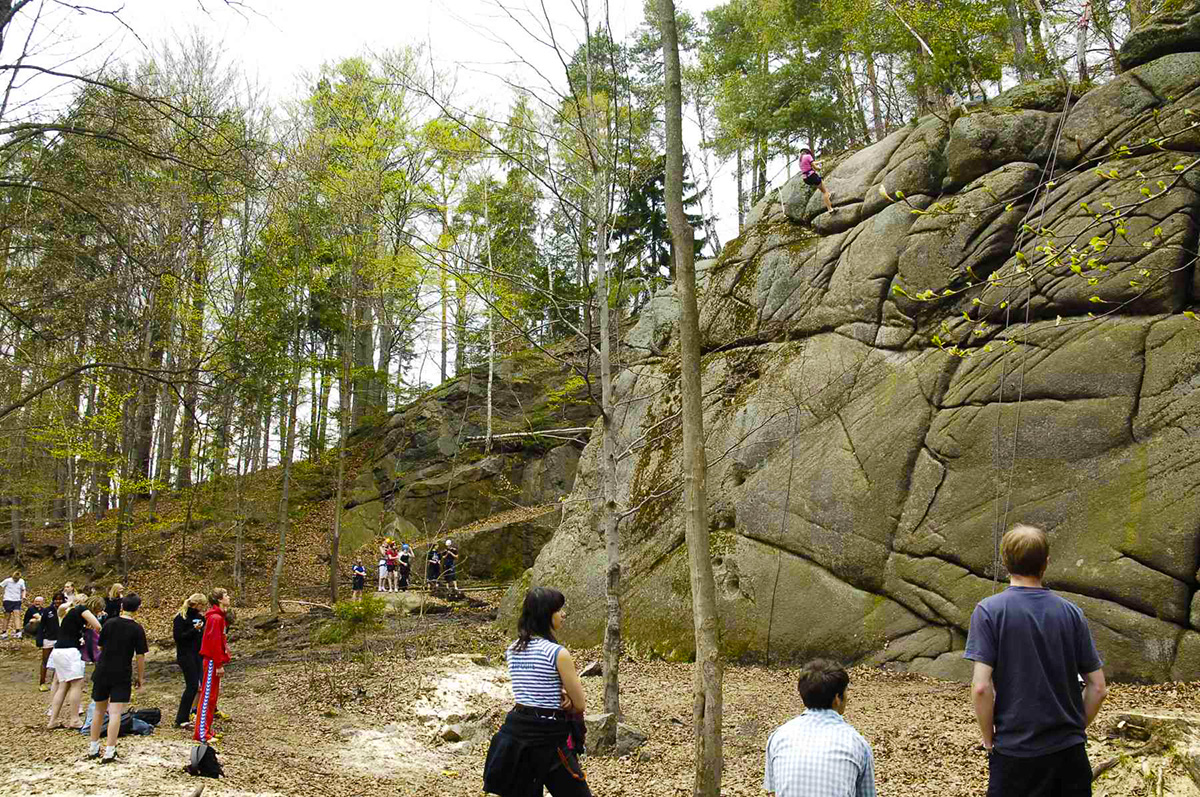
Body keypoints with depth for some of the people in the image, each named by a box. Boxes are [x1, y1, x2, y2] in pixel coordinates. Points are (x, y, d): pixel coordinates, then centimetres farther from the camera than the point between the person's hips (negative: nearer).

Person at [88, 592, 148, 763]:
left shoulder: (108, 623, 1)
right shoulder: (137, 629, -8)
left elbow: (100, 647, 9)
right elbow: (140, 656, -7)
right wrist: (140, 677, 5)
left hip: (102, 672, 4)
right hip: (122, 675, -4)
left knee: (99, 710, 17)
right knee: (115, 713, -3)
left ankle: (93, 749, 25)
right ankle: (109, 752, -7)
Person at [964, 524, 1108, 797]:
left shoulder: (989, 610, -10)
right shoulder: (1071, 612, 0)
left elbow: (981, 687, -16)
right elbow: (1098, 687, 2)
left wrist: (989, 739, -2)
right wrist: (1076, 729, 14)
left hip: (1016, 753, -3)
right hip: (1070, 753, 3)